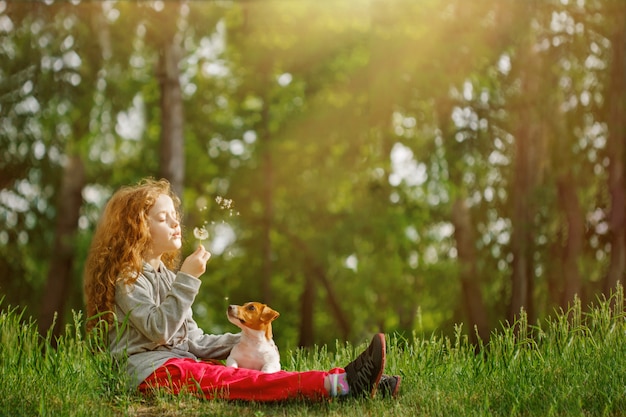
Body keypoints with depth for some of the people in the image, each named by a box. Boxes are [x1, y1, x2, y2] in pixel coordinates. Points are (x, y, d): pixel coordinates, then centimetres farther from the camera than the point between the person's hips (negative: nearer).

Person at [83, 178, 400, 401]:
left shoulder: (166, 276, 25)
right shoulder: (127, 278, -2)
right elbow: (158, 329, -17)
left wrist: (245, 340, 11)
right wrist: (187, 279, -19)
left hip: (181, 363, 8)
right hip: (152, 371, -8)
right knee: (240, 382, -29)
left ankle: (346, 382, -38)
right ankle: (342, 384, -48)